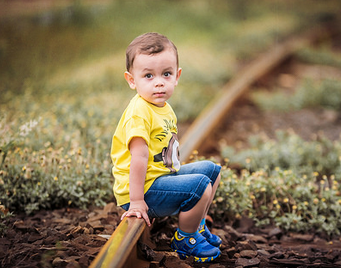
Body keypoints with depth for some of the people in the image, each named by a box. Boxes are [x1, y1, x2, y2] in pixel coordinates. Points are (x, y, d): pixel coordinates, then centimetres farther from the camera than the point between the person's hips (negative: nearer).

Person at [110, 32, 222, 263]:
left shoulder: (165, 109, 9)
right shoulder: (139, 112, -23)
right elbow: (139, 157, -28)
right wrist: (136, 201, -29)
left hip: (164, 175, 11)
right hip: (145, 188, -11)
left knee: (212, 169, 19)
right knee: (200, 186, -24)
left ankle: (197, 225, 31)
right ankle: (185, 240, 1)